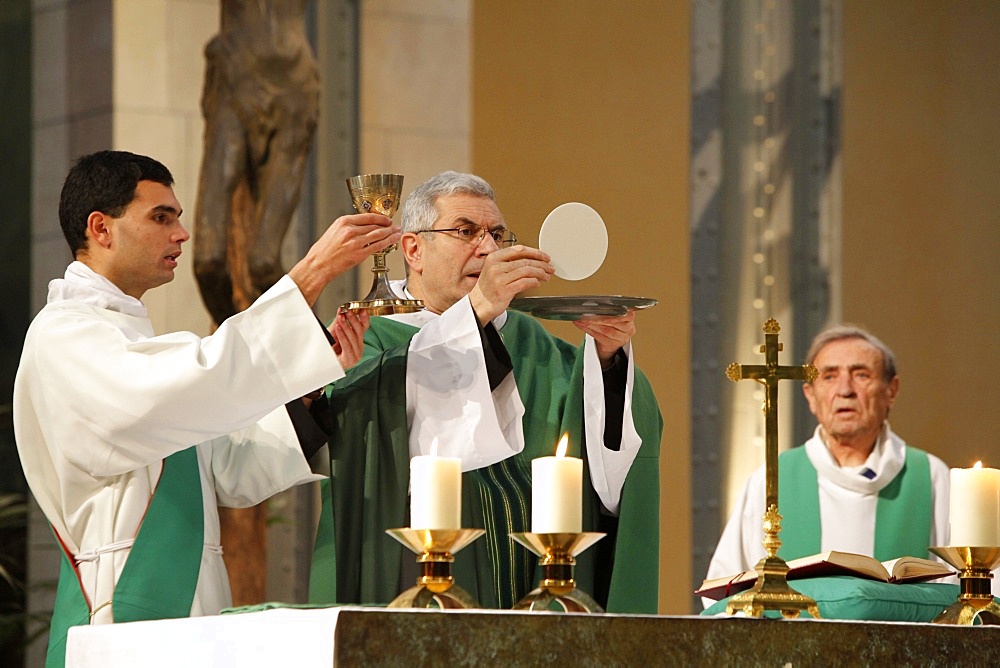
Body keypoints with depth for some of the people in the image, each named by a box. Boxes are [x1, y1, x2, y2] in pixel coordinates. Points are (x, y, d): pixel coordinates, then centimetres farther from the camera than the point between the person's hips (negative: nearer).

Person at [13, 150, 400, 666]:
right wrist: (312, 272, -25)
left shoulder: (126, 334, 23)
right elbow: (196, 387, -27)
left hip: (188, 615, 9)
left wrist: (321, 367, 2)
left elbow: (233, 472, 14)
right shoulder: (63, 335, -8)